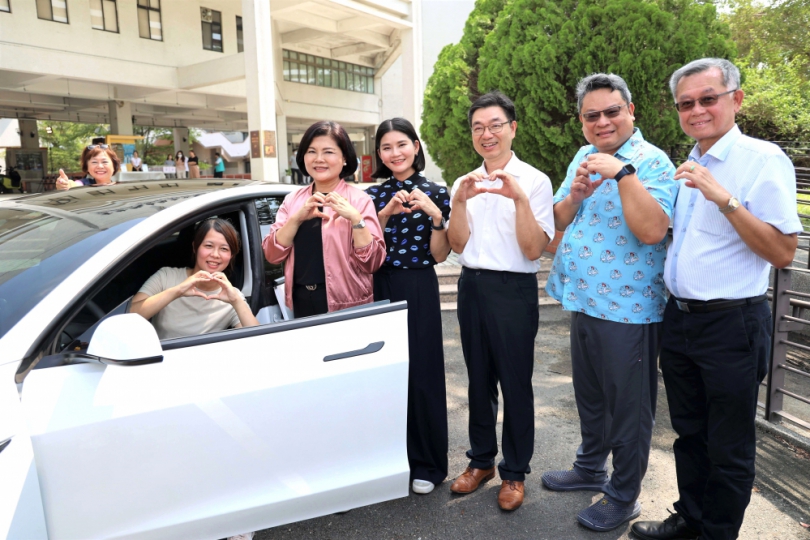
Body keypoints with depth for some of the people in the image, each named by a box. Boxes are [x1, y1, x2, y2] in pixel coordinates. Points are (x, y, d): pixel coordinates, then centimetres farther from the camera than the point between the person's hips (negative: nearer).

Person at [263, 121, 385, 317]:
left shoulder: (359, 199, -6)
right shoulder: (292, 200, 5)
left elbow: (371, 263, -12)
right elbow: (272, 255, -3)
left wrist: (355, 218, -23)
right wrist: (297, 218, -16)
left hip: (346, 305, -3)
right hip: (301, 302, 3)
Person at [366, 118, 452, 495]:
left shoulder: (436, 193, 1)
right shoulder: (374, 195, 9)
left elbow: (439, 255, -3)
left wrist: (435, 214, -17)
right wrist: (385, 213, -10)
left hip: (419, 290, -3)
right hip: (380, 288, 3)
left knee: (421, 374, 0)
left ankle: (426, 464, 17)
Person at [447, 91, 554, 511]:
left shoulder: (534, 181, -6)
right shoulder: (464, 184, 7)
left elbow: (533, 249, -13)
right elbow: (458, 245, 1)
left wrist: (520, 198, -24)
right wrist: (460, 202, -14)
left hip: (514, 289, -4)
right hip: (471, 286, 5)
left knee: (515, 384, 6)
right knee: (479, 379, 16)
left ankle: (514, 472, 25)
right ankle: (481, 460, 33)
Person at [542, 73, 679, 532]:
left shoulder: (652, 162, -13)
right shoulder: (585, 158, 10)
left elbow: (651, 231, -26)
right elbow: (557, 222, 8)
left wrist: (623, 173, -28)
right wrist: (576, 194, -10)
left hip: (628, 310, -7)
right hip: (585, 302, 8)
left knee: (628, 408, 8)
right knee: (590, 397, 23)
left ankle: (624, 496, 27)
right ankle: (591, 468, 43)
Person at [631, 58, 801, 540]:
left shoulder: (763, 160, -11)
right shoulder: (687, 168, 11)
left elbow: (783, 253, -18)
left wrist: (725, 199, -26)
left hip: (732, 324, -7)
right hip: (679, 319, 7)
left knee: (729, 448, 9)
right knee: (690, 433, 20)